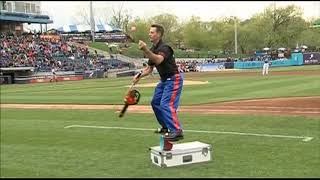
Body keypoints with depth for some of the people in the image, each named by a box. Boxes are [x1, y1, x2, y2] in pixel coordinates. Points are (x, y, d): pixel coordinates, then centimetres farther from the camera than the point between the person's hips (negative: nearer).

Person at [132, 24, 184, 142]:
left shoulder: (164, 48, -21)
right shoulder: (152, 49, 7)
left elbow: (158, 60, -44)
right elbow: (149, 68, 13)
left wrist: (146, 50, -55)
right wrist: (139, 76, -2)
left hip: (173, 79, -10)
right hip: (164, 80, 10)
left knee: (166, 104, -20)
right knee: (155, 102, 18)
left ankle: (177, 131, -22)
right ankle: (165, 127, 32)